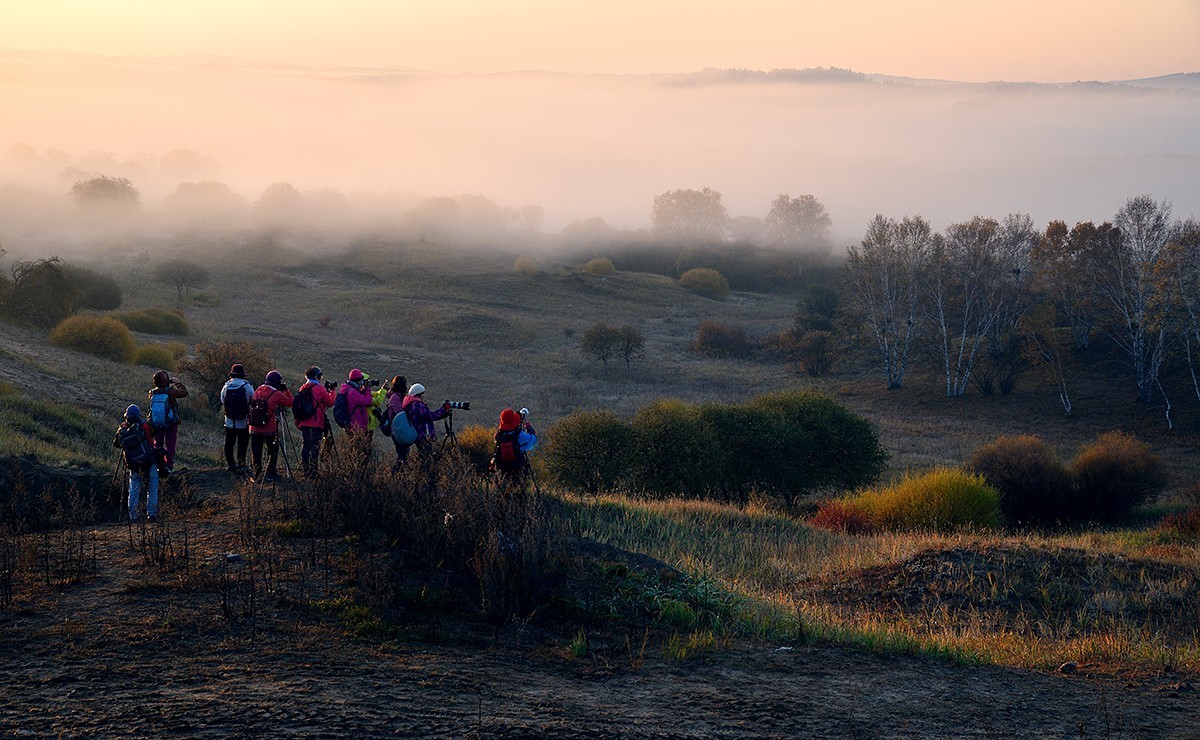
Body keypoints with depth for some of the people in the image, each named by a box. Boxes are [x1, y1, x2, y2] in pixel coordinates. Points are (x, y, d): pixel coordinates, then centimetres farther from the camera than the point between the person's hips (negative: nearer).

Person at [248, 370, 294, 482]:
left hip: (255, 428, 4)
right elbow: (290, 403, -1)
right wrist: (286, 390, 7)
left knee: (256, 452, 11)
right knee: (272, 451, 10)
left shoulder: (259, 390, 5)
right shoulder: (276, 394, -11)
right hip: (269, 429, -4)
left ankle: (257, 474, 11)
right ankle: (270, 474, 8)